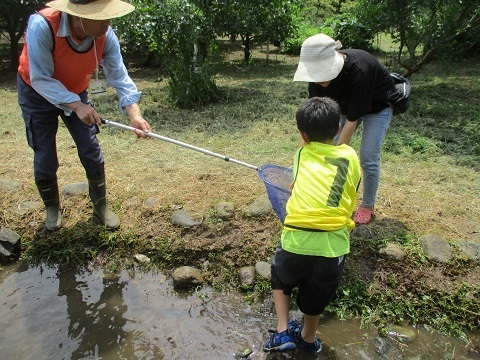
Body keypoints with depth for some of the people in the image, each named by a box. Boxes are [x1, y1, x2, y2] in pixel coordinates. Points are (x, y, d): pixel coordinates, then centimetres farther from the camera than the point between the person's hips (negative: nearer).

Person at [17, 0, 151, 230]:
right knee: (45, 157, 0)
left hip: (76, 93, 3)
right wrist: (76, 106, -41)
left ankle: (100, 205, 19)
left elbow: (119, 77, -23)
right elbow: (41, 80, -32)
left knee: (92, 151, 0)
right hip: (37, 93, -3)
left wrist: (135, 114, -38)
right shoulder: (43, 26, -35)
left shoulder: (106, 36, -24)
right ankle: (52, 207, 25)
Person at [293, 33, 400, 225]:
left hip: (378, 106, -5)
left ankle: (368, 206, 12)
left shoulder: (359, 69, -41)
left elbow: (352, 119, -34)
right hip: (346, 104, 5)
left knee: (368, 158, -10)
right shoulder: (320, 71, -25)